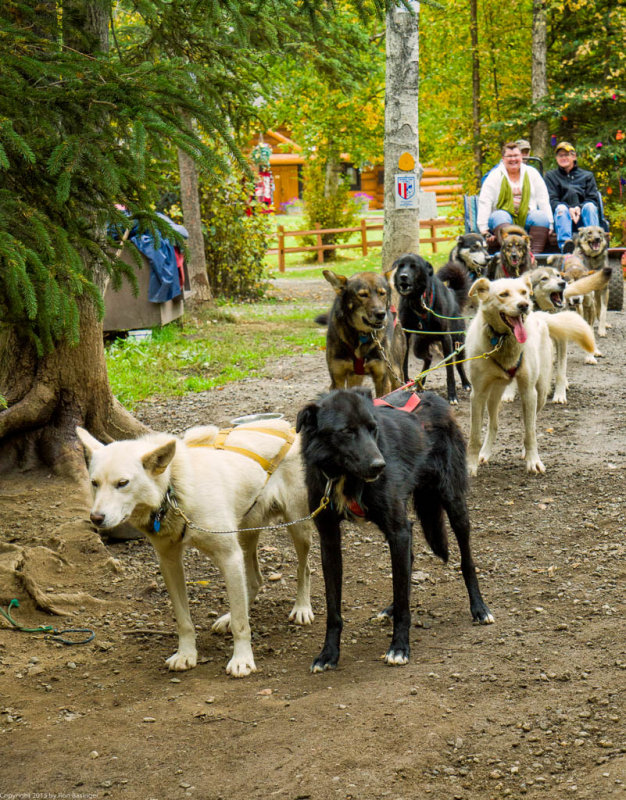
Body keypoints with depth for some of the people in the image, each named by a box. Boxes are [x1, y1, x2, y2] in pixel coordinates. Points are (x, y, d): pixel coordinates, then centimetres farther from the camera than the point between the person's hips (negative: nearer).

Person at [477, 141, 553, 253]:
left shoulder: (531, 173, 15)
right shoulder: (495, 176, 7)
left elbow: (543, 200, 13)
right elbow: (484, 203, -1)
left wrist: (549, 225, 3)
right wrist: (484, 230, -11)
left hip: (527, 217, 2)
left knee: (541, 216, -29)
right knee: (499, 216, -36)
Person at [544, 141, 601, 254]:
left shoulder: (587, 176, 23)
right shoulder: (551, 176, 22)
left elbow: (593, 199, 8)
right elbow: (551, 201, 5)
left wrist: (580, 208, -15)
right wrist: (569, 209, -16)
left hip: (583, 217, 1)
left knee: (589, 206, -30)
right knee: (561, 208, -32)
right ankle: (564, 243, -59)